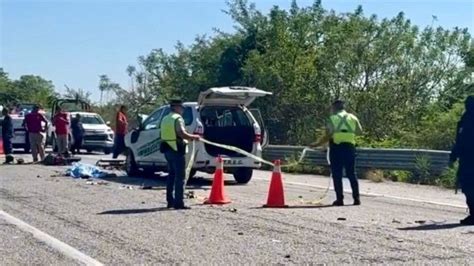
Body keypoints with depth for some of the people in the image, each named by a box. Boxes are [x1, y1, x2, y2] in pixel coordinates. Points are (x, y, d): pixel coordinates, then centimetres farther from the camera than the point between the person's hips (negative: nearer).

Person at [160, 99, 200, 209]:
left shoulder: (165, 119, 16)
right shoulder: (177, 118, -12)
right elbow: (182, 134, -24)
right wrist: (194, 137, -10)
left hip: (167, 150, 9)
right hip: (177, 150, -9)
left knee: (171, 175, 16)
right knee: (180, 177, -6)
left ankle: (170, 201, 19)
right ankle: (179, 202, -7)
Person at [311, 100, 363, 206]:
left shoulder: (332, 119, -2)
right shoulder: (353, 118, 8)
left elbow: (328, 136, -9)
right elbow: (360, 131, 18)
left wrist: (317, 144, -1)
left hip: (336, 148, -3)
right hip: (349, 147, 3)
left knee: (337, 175, 2)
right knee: (351, 174, 10)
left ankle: (340, 199, 0)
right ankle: (356, 198, 8)